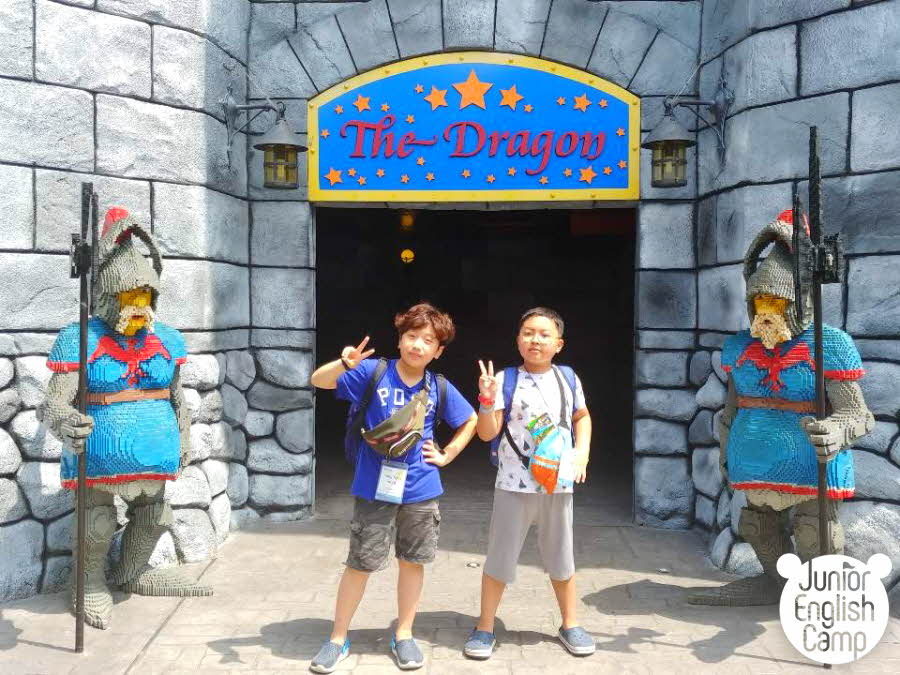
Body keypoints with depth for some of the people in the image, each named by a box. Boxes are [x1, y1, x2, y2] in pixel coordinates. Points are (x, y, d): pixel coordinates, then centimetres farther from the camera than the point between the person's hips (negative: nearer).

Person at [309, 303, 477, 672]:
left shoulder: (440, 389, -1)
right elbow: (318, 381, -16)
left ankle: (404, 635, 32)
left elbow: (470, 421, 16)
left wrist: (447, 455, 7)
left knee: (412, 562, 13)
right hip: (374, 489, -3)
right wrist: (343, 364, -35)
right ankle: (338, 639, 23)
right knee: (359, 564, 6)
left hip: (420, 492, 3)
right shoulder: (373, 372, -9)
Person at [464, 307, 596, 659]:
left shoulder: (568, 378, 2)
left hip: (558, 484, 3)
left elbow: (582, 416, 19)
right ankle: (484, 628, 22)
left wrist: (583, 450, 5)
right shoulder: (505, 380, -8)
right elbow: (487, 433, -11)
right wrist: (487, 399, -26)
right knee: (500, 558, 6)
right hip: (515, 485, -3)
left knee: (562, 559, 16)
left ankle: (570, 625, 34)